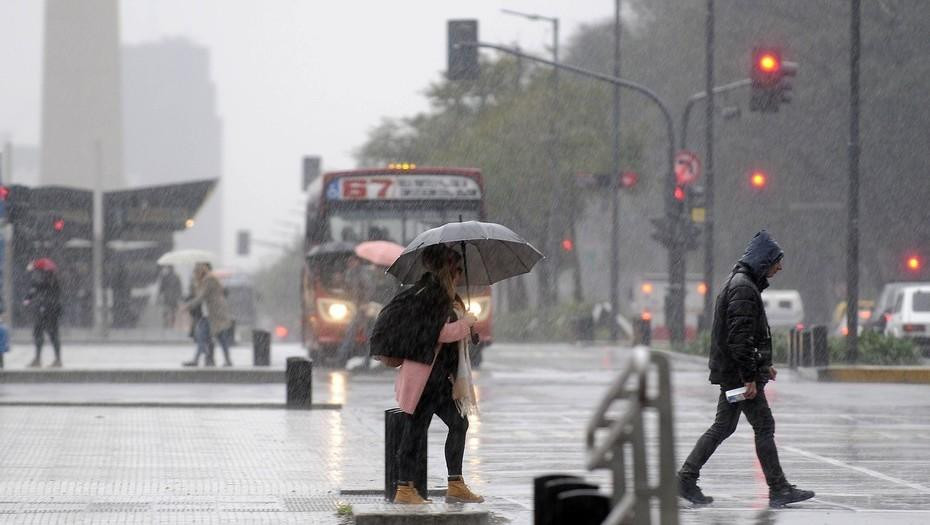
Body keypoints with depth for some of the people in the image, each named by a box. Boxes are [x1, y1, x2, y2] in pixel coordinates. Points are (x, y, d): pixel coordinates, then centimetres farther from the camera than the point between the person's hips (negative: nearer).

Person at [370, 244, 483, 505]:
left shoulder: (446, 297, 16)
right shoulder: (430, 295, -14)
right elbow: (441, 333, -21)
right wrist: (466, 323, -9)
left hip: (440, 376, 10)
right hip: (424, 374, -10)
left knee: (459, 422, 9)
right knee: (415, 429, -5)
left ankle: (455, 485, 12)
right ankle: (404, 489, -1)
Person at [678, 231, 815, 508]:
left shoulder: (742, 284, 17)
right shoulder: (744, 288, -18)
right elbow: (739, 337, -24)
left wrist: (764, 364, 26)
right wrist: (750, 378, -23)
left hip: (730, 372, 10)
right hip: (738, 371, -10)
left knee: (723, 427, 13)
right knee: (764, 426, -4)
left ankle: (686, 479, 14)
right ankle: (779, 490, 0)